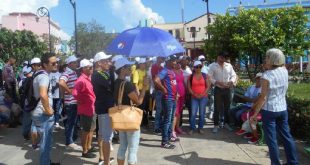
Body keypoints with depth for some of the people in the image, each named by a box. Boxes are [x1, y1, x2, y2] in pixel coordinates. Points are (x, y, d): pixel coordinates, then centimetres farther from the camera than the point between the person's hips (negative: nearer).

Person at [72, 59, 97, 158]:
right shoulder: (81, 80, -20)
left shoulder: (88, 78, 9)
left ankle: (89, 147, 36)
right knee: (86, 130, 3)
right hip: (86, 109, -9)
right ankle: (85, 151, 16)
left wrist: (93, 102, 9)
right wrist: (81, 102, -18)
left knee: (92, 129, 20)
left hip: (92, 108, 9)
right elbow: (75, 93, -31)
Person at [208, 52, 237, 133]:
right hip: (218, 89, -4)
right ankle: (216, 125, 10)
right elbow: (209, 77, -11)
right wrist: (217, 82, -21)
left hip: (227, 89, 4)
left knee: (227, 107, 12)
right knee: (217, 108, 1)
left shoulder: (229, 65, 7)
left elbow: (234, 75, 11)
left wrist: (231, 81, -9)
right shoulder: (213, 66, -4)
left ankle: (226, 123, 27)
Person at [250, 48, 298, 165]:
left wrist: (255, 113, -11)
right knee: (287, 136, 16)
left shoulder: (266, 76, -18)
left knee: (271, 140, 4)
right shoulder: (284, 71, 0)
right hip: (283, 109, 7)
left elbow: (263, 97, -17)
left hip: (269, 110, -6)